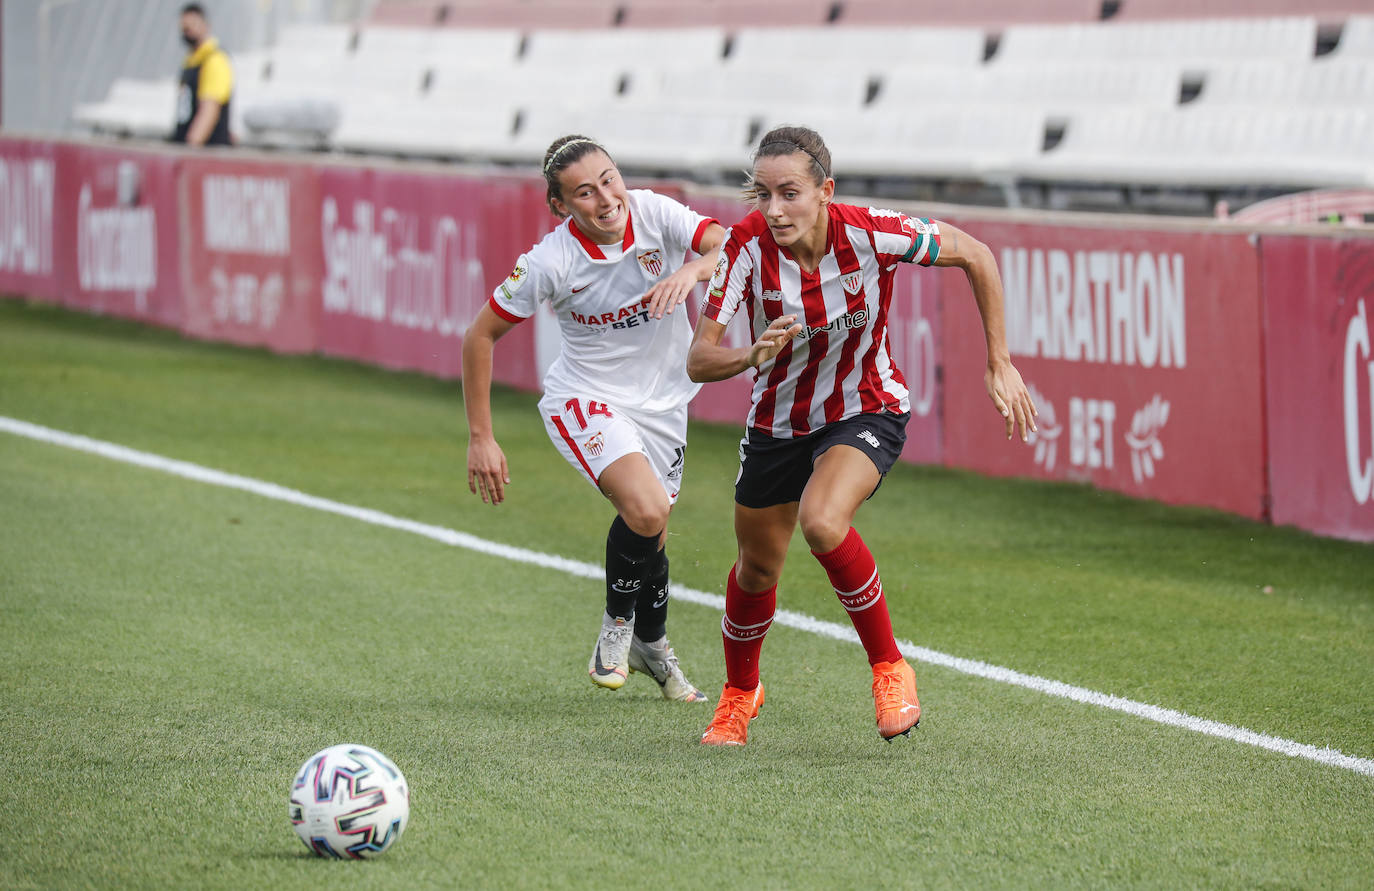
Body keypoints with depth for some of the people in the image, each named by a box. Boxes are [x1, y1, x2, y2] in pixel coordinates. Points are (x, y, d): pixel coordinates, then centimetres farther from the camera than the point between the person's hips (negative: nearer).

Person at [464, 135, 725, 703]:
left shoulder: (654, 213, -17)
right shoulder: (551, 262, -23)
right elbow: (481, 335, -12)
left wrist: (692, 270, -48)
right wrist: (480, 438, -12)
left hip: (662, 400, 4)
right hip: (585, 399, -4)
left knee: (650, 535, 13)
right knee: (646, 511, -27)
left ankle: (651, 644, 44)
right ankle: (617, 623, 1)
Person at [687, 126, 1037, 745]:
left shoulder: (873, 235, -27)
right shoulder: (747, 245, -24)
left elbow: (975, 255, -10)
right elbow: (699, 361, -26)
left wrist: (999, 363, -8)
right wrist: (752, 356, -48)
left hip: (866, 410, -3)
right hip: (778, 422, 3)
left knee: (822, 523, -31)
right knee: (758, 567, 16)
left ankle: (889, 667, -9)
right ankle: (740, 691, 46)